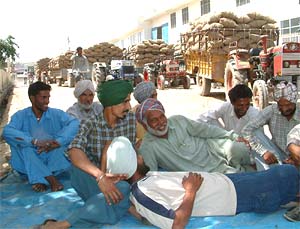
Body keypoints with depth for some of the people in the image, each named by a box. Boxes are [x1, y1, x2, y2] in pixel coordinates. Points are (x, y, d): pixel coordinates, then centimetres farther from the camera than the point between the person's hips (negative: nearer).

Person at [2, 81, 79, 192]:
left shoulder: (56, 114, -1)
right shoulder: (21, 115, -1)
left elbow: (74, 123, -20)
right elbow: (7, 132, -21)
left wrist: (58, 142, -35)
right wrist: (35, 142, -33)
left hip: (53, 160, 0)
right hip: (29, 163, 0)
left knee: (60, 139, -21)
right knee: (21, 142, -24)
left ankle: (42, 178, -27)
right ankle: (50, 178, -32)